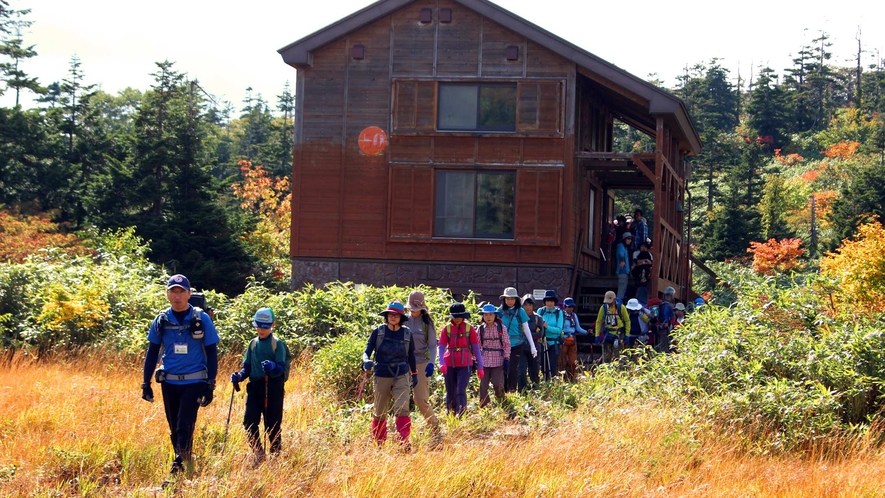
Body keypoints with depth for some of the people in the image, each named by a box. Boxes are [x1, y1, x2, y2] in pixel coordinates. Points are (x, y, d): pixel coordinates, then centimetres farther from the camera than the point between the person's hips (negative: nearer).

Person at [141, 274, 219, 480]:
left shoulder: (202, 319, -5)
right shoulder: (161, 320, 3)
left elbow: (211, 353, -1)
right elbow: (152, 353, 11)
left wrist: (210, 385, -6)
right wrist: (146, 382, 7)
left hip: (194, 382, -4)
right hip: (169, 382, 4)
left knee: (185, 426, -12)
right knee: (174, 428, 10)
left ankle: (177, 470, -14)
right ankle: (184, 465, 24)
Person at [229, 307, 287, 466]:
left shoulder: (277, 344, -2)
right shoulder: (252, 344, 12)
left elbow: (281, 368, -12)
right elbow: (247, 367, 14)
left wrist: (273, 366, -35)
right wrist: (239, 375, -7)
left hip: (273, 388, -4)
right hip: (255, 387, 4)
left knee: (272, 424, 2)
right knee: (249, 421, -9)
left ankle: (275, 455, 18)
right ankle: (258, 453, 6)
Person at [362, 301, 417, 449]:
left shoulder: (407, 333, 2)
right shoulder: (378, 332, -3)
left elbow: (411, 355, 13)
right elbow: (367, 350, -5)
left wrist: (414, 374, 20)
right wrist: (366, 361, -27)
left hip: (401, 376, 0)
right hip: (382, 376, 0)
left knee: (402, 409, -15)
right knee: (379, 412, 9)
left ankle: (404, 442, -16)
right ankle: (378, 443, 24)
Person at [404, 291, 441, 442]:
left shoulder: (427, 322, 0)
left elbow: (432, 345, -2)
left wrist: (431, 363, -16)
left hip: (421, 363, -4)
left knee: (421, 399, -8)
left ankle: (434, 427, 8)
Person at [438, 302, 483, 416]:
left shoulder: (469, 328, -1)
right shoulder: (447, 328, 0)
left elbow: (476, 348, 1)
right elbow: (441, 347, -6)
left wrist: (479, 367, -2)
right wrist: (442, 363, -23)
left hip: (464, 365, -2)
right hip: (449, 365, 2)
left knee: (461, 391, -14)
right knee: (451, 393, 10)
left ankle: (460, 415, -16)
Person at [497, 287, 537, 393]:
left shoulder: (520, 311, -1)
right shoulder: (500, 311, 3)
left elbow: (526, 330, 3)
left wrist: (532, 346, 1)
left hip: (516, 345, -2)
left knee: (512, 371, -6)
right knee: (502, 370, 1)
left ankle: (511, 392, 2)